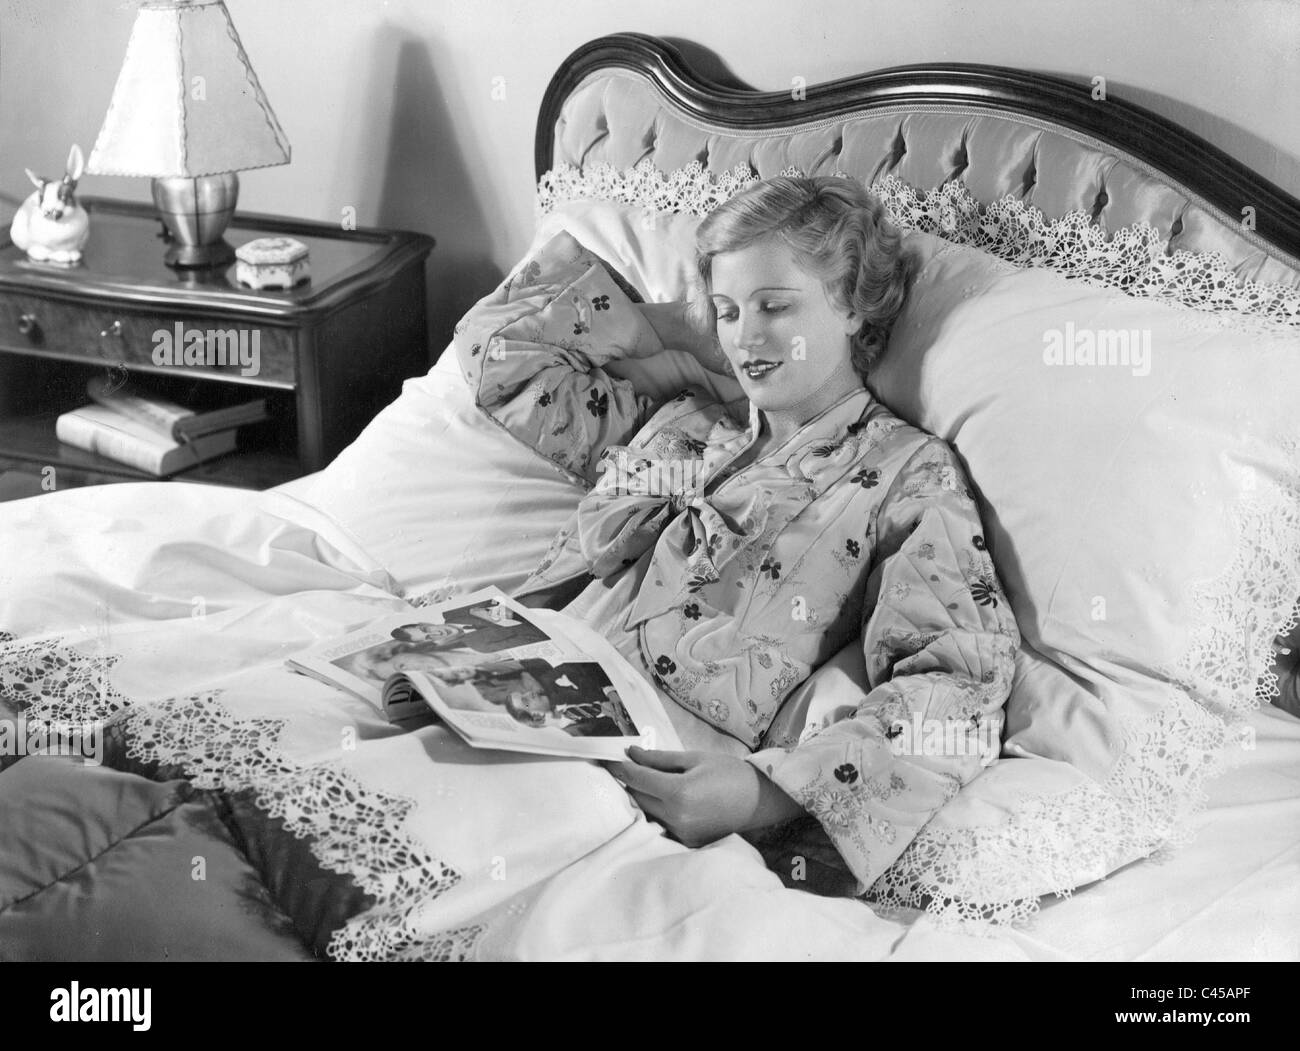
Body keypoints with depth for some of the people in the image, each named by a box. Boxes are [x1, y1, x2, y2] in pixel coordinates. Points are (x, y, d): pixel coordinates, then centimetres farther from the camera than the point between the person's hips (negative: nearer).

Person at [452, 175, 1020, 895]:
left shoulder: (911, 475, 7)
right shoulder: (675, 422, 26)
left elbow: (957, 679, -7)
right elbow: (499, 349, 34)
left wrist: (767, 790, -23)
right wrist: (677, 329, 27)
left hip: (659, 774, -5)